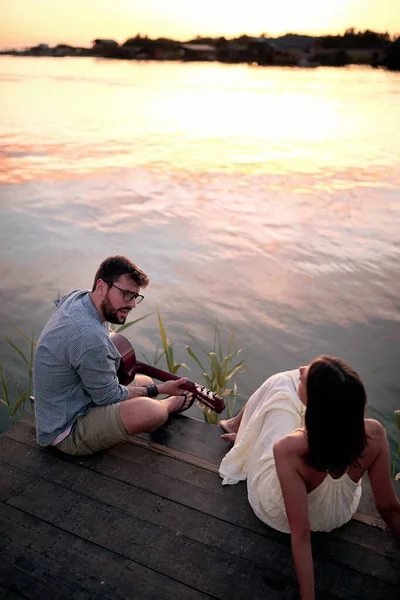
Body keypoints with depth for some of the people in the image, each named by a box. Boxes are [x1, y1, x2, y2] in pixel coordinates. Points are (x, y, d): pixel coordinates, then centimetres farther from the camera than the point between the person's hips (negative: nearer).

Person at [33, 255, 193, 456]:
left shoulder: (78, 297, -4)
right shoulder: (91, 338, -34)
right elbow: (111, 398, -21)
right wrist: (158, 390, -9)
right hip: (68, 431, -10)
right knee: (152, 411, -29)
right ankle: (171, 404, 5)